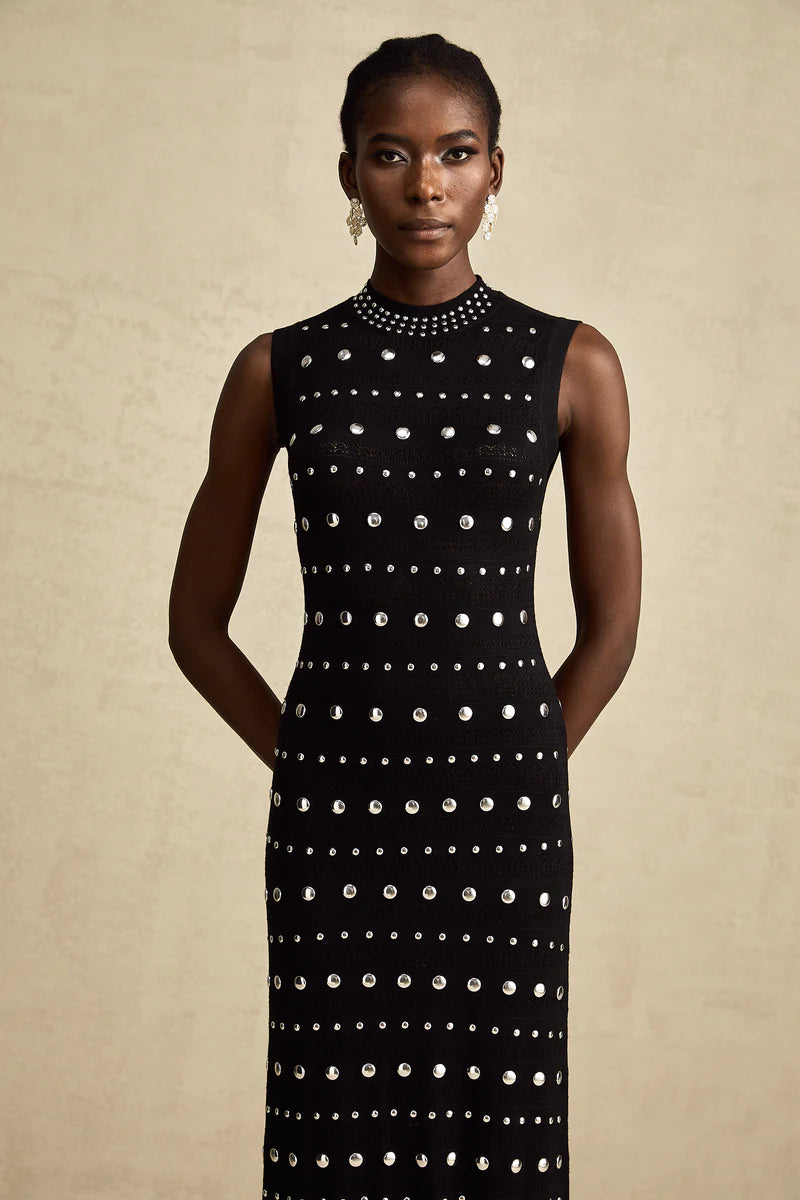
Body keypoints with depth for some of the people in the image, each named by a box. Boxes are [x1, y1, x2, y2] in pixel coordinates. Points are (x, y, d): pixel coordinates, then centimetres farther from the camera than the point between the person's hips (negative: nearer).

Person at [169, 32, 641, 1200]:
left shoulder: (573, 365, 2)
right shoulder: (278, 371, 3)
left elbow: (611, 626, 7)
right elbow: (197, 622, 9)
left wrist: (511, 777, 6)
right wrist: (307, 771, 4)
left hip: (504, 805, 0)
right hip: (336, 808, 0)